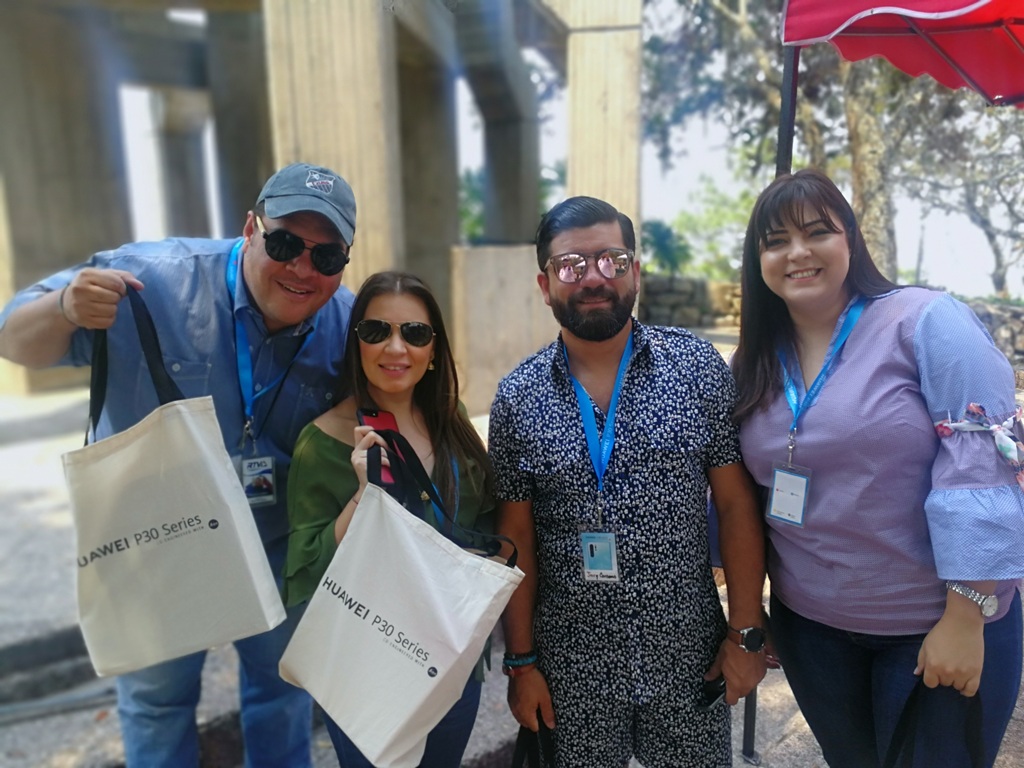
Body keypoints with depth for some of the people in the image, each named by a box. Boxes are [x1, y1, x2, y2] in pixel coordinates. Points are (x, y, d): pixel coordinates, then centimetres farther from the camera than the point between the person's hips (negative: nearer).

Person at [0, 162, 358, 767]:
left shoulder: (350, 324, -15)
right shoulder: (153, 280, -24)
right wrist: (64, 309, -38)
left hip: (276, 542, 2)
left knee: (282, 681, 24)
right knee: (156, 697, 20)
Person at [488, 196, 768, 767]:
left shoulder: (698, 367, -7)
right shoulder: (518, 398, -5)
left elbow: (737, 506, -3)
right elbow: (518, 537, 0)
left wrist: (747, 632, -3)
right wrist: (521, 661, 2)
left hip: (689, 654, 0)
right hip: (572, 665, 1)